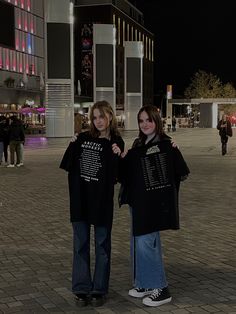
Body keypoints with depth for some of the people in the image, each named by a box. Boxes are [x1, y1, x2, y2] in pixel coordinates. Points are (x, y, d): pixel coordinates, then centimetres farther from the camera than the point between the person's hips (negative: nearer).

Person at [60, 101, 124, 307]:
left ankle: (99, 289, 18)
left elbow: (114, 176, -10)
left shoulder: (115, 142, -4)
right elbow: (70, 164, 11)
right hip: (80, 197, 3)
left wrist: (117, 156, -23)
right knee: (80, 243, 8)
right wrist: (72, 145, 0)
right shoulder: (83, 138, 5)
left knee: (102, 244, 7)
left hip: (102, 199, -3)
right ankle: (82, 288, 18)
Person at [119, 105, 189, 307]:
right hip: (139, 201, 8)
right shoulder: (138, 145, 11)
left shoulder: (166, 144, -12)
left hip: (156, 202, -8)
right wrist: (122, 158, -5)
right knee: (138, 242, 13)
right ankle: (145, 284, 27)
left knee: (146, 242, -8)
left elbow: (182, 173, -14)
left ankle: (161, 289, 4)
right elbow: (127, 173, 11)